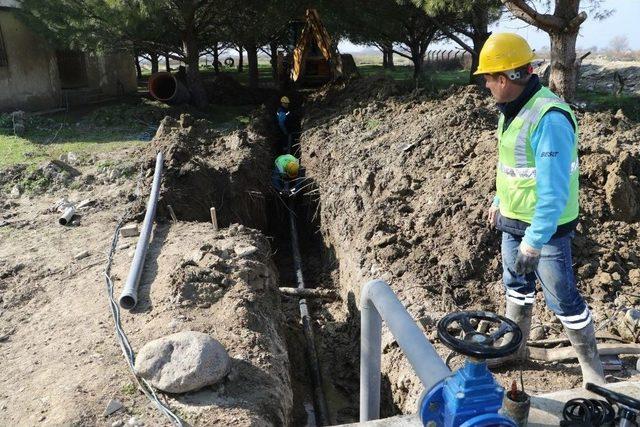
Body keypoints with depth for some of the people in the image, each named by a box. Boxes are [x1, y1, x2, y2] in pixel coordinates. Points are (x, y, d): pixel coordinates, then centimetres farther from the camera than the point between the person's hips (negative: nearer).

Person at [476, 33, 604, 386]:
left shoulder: (549, 117, -27)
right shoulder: (512, 109, 3)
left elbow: (554, 191, -29)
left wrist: (534, 242, -29)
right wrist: (498, 201, 22)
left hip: (547, 226, -9)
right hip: (513, 219, 9)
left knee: (562, 299, 5)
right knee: (516, 285, 21)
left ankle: (591, 365, 26)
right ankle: (514, 346, 41)